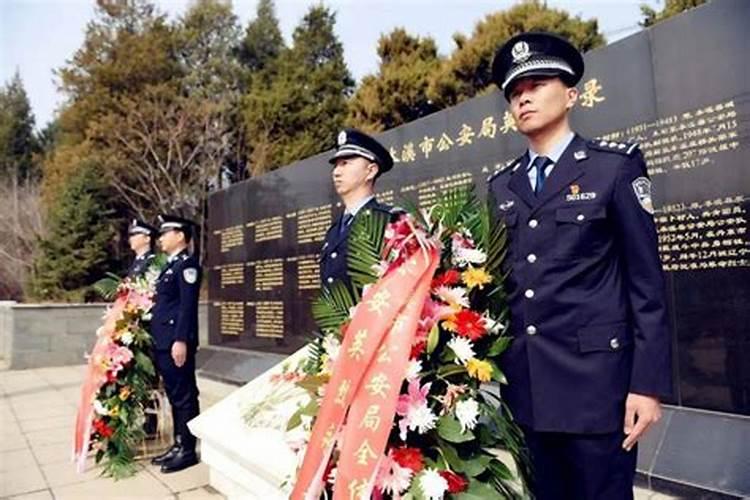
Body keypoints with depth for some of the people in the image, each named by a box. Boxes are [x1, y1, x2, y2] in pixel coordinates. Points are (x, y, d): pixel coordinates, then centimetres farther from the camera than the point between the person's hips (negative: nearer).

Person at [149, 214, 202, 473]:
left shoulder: (187, 263, -11)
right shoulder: (170, 265, 18)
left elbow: (188, 305, -18)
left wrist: (181, 340, -23)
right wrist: (158, 340, 18)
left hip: (176, 343, -9)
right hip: (164, 343, 10)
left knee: (185, 397, 0)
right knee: (174, 397, 15)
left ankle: (188, 451, 10)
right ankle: (178, 445, 25)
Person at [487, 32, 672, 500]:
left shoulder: (615, 166, -1)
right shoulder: (501, 186, 11)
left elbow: (647, 282, -5)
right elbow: (500, 280, 11)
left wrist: (647, 383, -10)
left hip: (595, 379, -4)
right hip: (524, 385, 5)